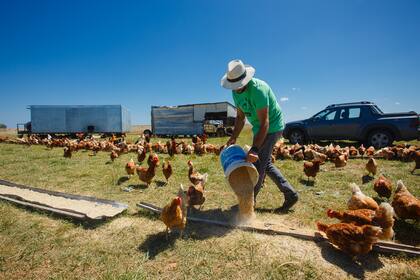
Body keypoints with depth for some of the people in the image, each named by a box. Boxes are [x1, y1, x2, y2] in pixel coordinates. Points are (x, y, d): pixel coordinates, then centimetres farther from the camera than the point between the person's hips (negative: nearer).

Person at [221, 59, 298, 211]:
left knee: (258, 163, -7)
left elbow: (265, 123, -33)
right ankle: (290, 194, 22)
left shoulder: (258, 89, -29)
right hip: (259, 127, 9)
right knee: (265, 164, 13)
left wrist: (254, 149, -40)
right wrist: (233, 137, -4)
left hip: (272, 126, -9)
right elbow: (240, 117, 6)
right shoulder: (236, 92, -3)